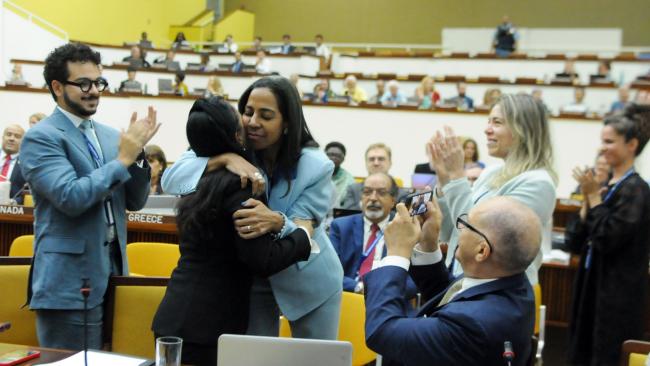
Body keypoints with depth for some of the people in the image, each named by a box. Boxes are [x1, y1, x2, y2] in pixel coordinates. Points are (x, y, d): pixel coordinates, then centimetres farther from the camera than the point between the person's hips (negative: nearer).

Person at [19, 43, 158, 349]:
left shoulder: (109, 135, 12)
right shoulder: (40, 137, -9)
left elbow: (135, 201, 10)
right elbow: (71, 197, -22)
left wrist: (136, 151, -5)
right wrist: (123, 159, -16)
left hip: (112, 276, 7)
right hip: (69, 283, -7)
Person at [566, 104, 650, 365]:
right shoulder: (606, 186, 10)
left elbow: (607, 240, -21)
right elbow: (575, 244, 7)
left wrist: (594, 196, -15)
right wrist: (588, 201, -5)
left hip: (617, 295, -8)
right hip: (592, 285, 8)